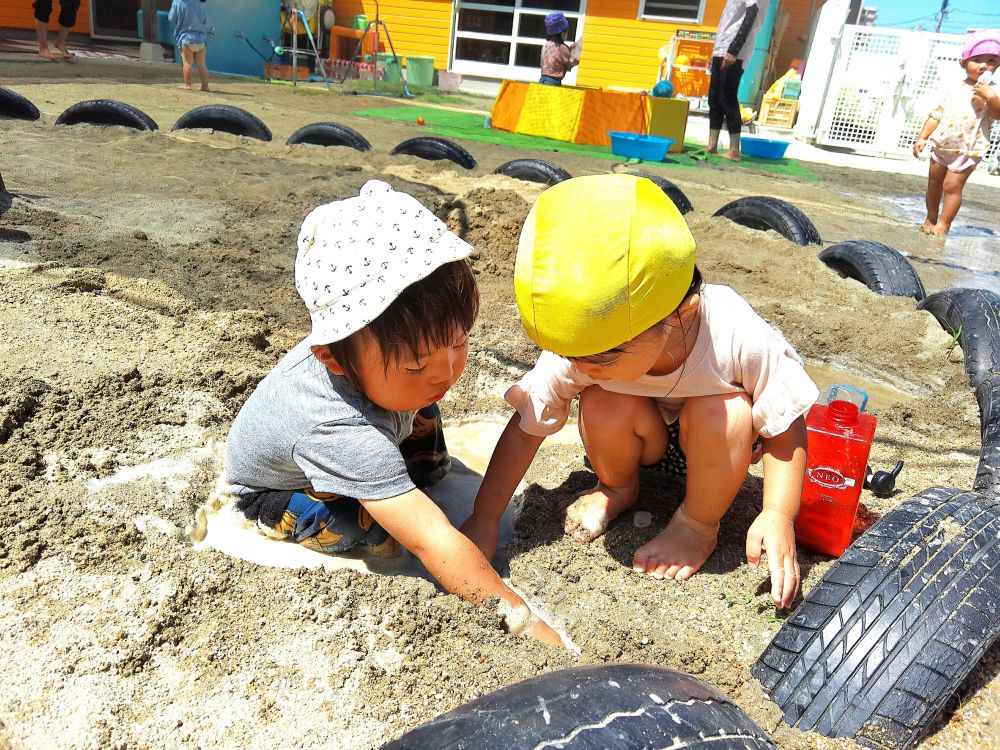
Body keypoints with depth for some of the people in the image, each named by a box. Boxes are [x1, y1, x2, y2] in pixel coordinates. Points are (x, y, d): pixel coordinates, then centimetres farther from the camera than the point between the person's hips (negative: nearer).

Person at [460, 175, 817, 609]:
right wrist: (484, 520, -18)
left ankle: (699, 526, -5)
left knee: (724, 413, -34)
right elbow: (527, 426, -21)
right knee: (602, 405, -30)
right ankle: (617, 488, 4)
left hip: (709, 439, -1)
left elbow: (786, 425, -22)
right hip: (643, 438, 1)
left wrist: (778, 515, -32)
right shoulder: (579, 348, -32)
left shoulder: (737, 338, -37)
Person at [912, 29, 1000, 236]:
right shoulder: (951, 89, 4)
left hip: (967, 151, -4)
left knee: (952, 186, -6)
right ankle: (931, 218, 29)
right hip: (941, 146, 4)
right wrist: (922, 137, 0)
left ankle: (943, 224, 3)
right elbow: (936, 115, 7)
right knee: (933, 184, 13)